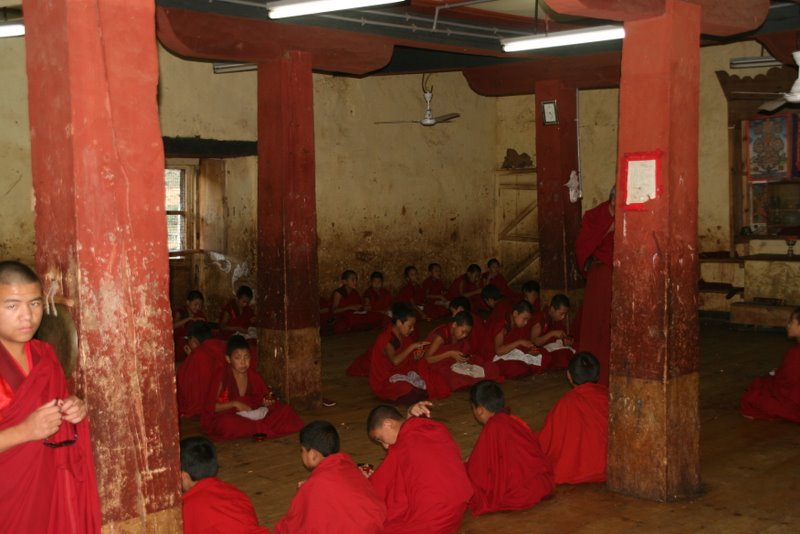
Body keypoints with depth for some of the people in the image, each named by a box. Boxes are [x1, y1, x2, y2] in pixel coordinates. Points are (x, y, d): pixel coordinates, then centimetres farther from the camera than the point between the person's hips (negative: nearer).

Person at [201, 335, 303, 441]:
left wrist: (267, 402, -12)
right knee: (227, 424, -41)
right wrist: (234, 404, -20)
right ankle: (263, 428, -21)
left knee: (285, 410, -10)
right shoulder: (221, 377, -9)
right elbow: (210, 407, -10)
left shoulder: (254, 376, 3)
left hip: (250, 416, 4)